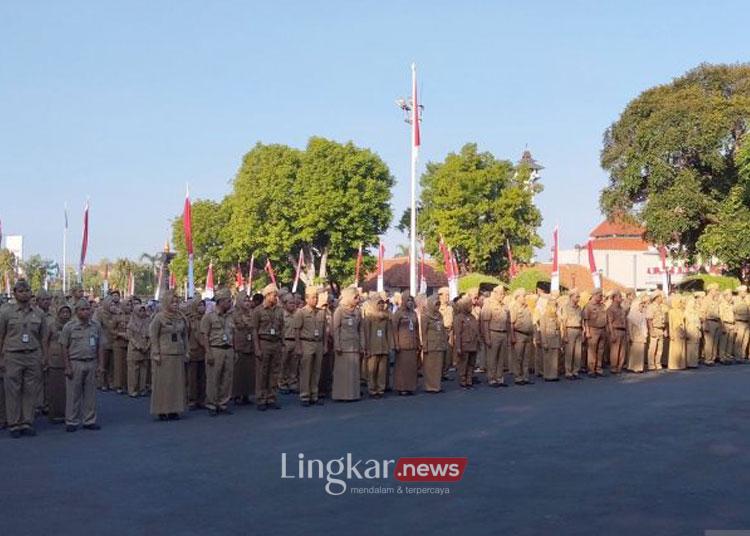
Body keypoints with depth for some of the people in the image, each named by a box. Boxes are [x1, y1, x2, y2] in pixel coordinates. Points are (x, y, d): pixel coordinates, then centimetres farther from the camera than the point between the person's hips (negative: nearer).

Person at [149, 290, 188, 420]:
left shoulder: (181, 318, 9)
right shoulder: (159, 317, -6)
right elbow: (153, 336, -6)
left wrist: (185, 353, 11)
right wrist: (156, 354, -10)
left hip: (178, 355, 5)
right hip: (164, 355, -5)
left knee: (177, 382, 6)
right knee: (163, 382, -1)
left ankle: (174, 410, 14)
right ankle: (162, 411, 5)